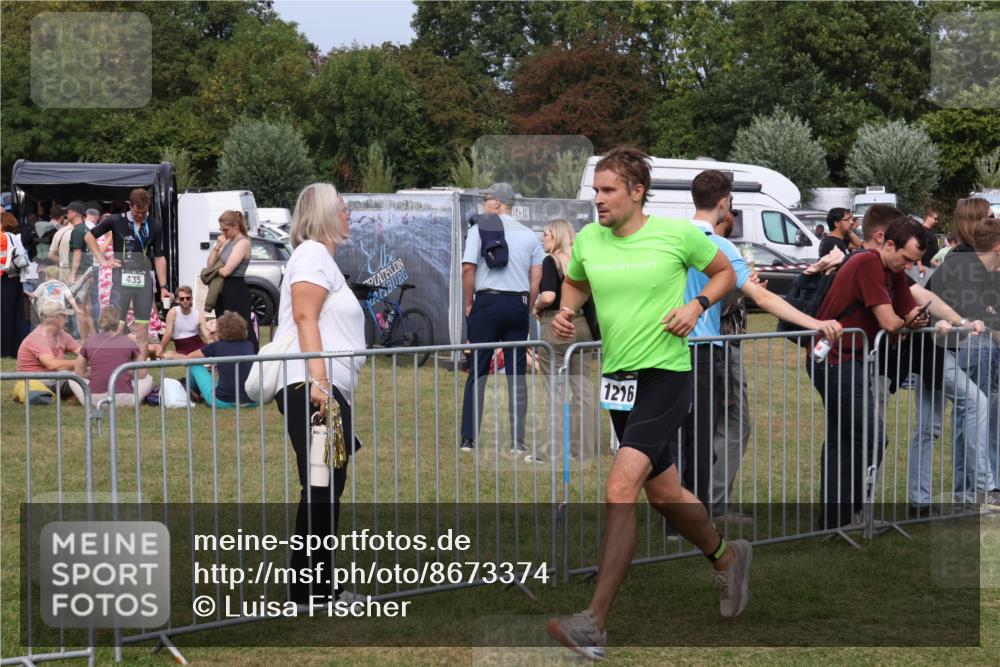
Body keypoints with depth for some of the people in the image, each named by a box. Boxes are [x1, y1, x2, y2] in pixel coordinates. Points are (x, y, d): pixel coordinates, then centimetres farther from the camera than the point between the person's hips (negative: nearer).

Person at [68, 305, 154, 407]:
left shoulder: (89, 342, 6)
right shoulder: (129, 342, 4)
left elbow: (79, 372, 14)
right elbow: (142, 373, 9)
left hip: (95, 400, 1)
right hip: (124, 400, -1)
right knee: (148, 378, 27)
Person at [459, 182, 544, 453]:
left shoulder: (480, 229, -2)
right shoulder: (529, 235, 10)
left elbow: (468, 268, -10)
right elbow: (537, 277, 5)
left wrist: (469, 304, 0)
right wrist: (527, 307, 13)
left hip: (488, 301, -3)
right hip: (518, 303, 3)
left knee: (477, 372, 2)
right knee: (516, 373, 5)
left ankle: (469, 439, 0)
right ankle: (518, 440, 1)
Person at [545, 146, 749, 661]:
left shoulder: (678, 234, -9)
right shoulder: (587, 241, 2)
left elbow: (724, 272, 8)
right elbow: (574, 282, 23)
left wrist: (697, 304, -10)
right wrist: (566, 312, 2)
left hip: (666, 375, -6)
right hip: (618, 378, 6)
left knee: (620, 489, -20)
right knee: (663, 493, 18)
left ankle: (594, 624, -21)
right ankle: (726, 557, 48)